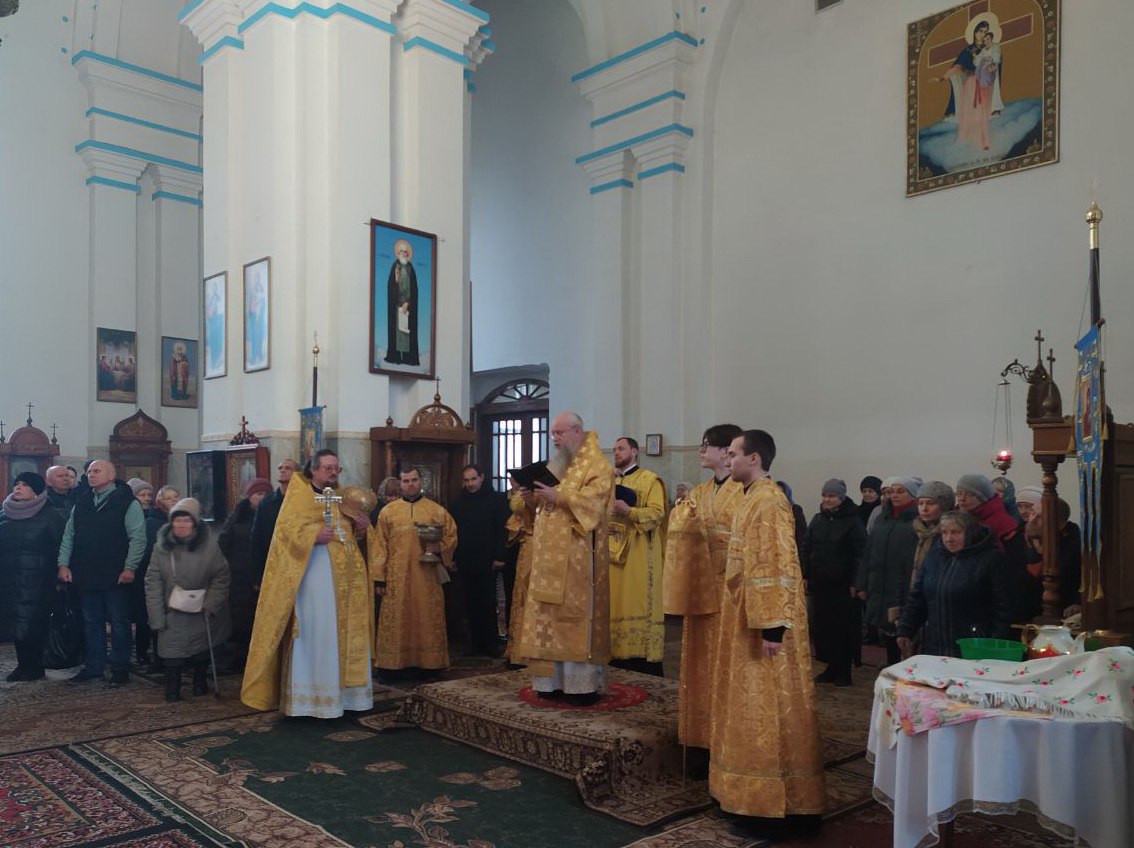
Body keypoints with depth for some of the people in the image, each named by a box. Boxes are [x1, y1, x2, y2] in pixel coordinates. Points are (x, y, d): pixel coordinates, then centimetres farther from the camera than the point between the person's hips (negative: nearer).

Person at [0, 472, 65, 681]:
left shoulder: (48, 516, -2)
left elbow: (60, 546, -4)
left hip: (36, 580, -4)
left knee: (34, 623, -4)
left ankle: (35, 666, 8)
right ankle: (22, 664, 15)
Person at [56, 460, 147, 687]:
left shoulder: (127, 502, -7)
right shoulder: (81, 503, 11)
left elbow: (137, 538, -12)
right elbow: (69, 536, 13)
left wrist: (130, 567, -17)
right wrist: (64, 564, 3)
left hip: (116, 576, -6)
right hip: (87, 575, 6)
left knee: (119, 623, 3)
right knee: (91, 622, 14)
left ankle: (120, 669, 12)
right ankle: (93, 667, 24)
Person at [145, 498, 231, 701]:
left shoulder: (209, 545, -10)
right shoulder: (161, 547, -6)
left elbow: (221, 577, -6)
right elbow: (153, 583, -6)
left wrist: (210, 604, -13)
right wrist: (157, 618, -10)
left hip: (201, 614, 0)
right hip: (173, 614, 0)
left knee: (202, 651, 12)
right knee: (172, 653, -7)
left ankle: (200, 683, 30)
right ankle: (172, 689, 7)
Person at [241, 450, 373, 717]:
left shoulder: (342, 497, 17)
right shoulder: (299, 495, -2)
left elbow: (352, 532, 23)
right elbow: (286, 528, -13)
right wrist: (314, 534, -24)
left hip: (342, 576, 7)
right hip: (311, 574, -7)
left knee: (342, 632, 9)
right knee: (312, 632, -6)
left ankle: (338, 690, 17)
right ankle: (307, 695, 1)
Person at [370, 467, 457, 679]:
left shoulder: (437, 511, 7)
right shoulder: (388, 511, 7)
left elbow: (451, 536, 8)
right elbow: (379, 546, 3)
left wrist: (439, 547, -14)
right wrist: (379, 577, -3)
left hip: (427, 577, 0)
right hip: (397, 578, 0)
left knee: (427, 620, 3)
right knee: (396, 621, 2)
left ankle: (427, 663, 12)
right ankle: (393, 665, 8)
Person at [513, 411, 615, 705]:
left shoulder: (596, 464, -3)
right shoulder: (555, 465, 20)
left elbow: (593, 499, -18)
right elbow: (542, 508, 22)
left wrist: (557, 497, -23)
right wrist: (532, 499, 1)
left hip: (578, 557, -7)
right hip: (550, 557, 8)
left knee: (578, 616, -7)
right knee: (550, 617, 6)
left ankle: (584, 684, -1)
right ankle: (555, 681, 12)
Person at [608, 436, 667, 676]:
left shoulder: (650, 480, -1)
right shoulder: (610, 480, 20)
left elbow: (657, 513, -12)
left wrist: (629, 511, -26)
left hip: (638, 555, -6)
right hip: (613, 551, 6)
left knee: (637, 604, -7)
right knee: (615, 605, 5)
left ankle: (643, 659, -2)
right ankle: (617, 657, 9)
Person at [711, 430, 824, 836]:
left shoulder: (769, 502, -19)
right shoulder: (753, 498, 12)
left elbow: (778, 568, -23)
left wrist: (772, 627, -25)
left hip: (764, 623, -10)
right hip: (748, 619, 10)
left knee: (768, 711, -1)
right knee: (754, 710, 15)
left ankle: (772, 802, 10)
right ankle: (762, 794, 25)